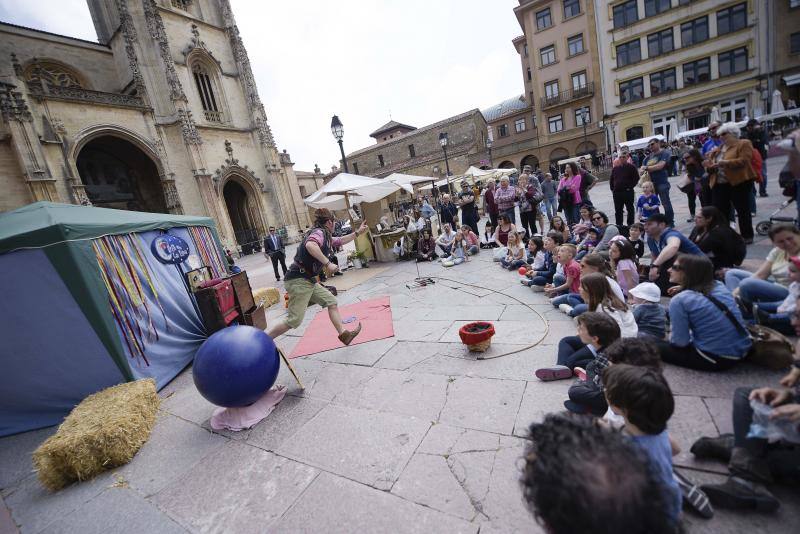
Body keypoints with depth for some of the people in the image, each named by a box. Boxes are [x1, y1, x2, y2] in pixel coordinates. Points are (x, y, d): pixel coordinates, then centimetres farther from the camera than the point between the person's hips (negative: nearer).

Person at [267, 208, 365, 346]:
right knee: (294, 320, -9)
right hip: (298, 280, -10)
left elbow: (340, 241, 34)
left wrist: (358, 232, 31)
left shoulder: (326, 237, 16)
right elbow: (310, 245, -35)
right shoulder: (319, 232, -12)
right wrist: (327, 263, -31)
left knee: (331, 301, 12)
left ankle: (343, 334, 18)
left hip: (308, 280, 10)